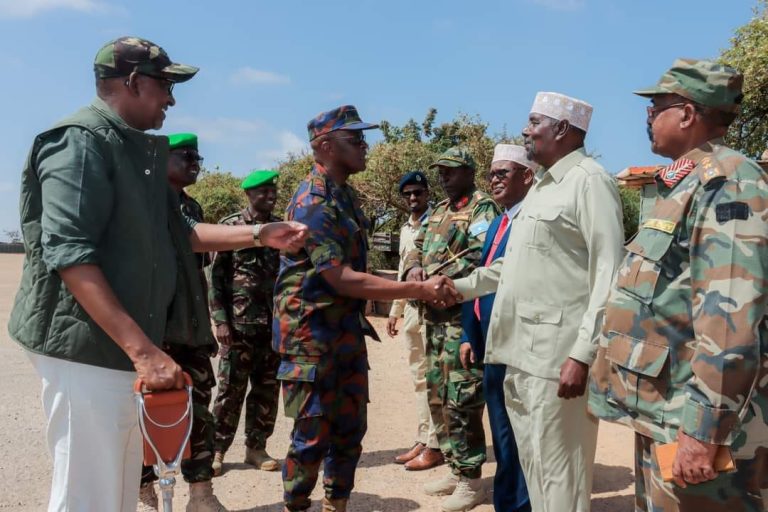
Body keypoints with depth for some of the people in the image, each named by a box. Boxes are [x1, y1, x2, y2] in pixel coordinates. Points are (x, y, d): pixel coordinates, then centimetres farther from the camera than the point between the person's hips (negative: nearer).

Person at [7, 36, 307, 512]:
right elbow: (69, 254, -23)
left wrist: (260, 235, 13)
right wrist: (143, 349, -29)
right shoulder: (80, 142, -13)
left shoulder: (137, 149, 15)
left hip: (126, 347, 9)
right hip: (89, 348, -9)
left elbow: (177, 233, 22)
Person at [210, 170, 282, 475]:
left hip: (275, 324, 4)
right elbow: (217, 275, -3)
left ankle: (256, 447, 20)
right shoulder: (231, 226, 0)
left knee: (267, 390, 8)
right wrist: (220, 320, -11)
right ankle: (217, 449, 15)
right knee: (231, 389, 2)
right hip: (239, 323, -4)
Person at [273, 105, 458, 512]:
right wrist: (419, 290, -26)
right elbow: (343, 280, -25)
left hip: (348, 329, 9)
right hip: (312, 333, -9)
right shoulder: (312, 203, -19)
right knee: (312, 436, 0)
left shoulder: (345, 194, 10)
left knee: (350, 430, 14)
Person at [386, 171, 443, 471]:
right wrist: (395, 311, 21)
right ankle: (422, 440, 20)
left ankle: (435, 445, 2)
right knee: (419, 377, 12)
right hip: (410, 309, 8)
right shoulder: (405, 229, 18)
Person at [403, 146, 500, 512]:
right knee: (438, 395, 14)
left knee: (461, 399, -5)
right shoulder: (439, 210, 20)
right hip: (435, 314, 9)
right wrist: (414, 268, -5)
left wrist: (432, 280, -20)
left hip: (463, 315, -9)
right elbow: (418, 245, 18)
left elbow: (477, 256, -20)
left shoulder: (482, 207, -7)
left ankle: (471, 480, 7)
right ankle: (455, 470, 26)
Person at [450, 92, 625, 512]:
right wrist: (460, 287, 19)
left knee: (558, 472, 0)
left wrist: (583, 353, -22)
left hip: (558, 355, -9)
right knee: (533, 463, 18)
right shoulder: (541, 186, 19)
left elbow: (608, 275, -17)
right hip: (522, 351, 9)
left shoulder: (589, 180, -10)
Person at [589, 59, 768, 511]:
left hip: (693, 420, -10)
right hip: (664, 411, 10)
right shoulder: (686, 183, 15)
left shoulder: (726, 182, -15)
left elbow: (731, 318, -24)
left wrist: (703, 427, -25)